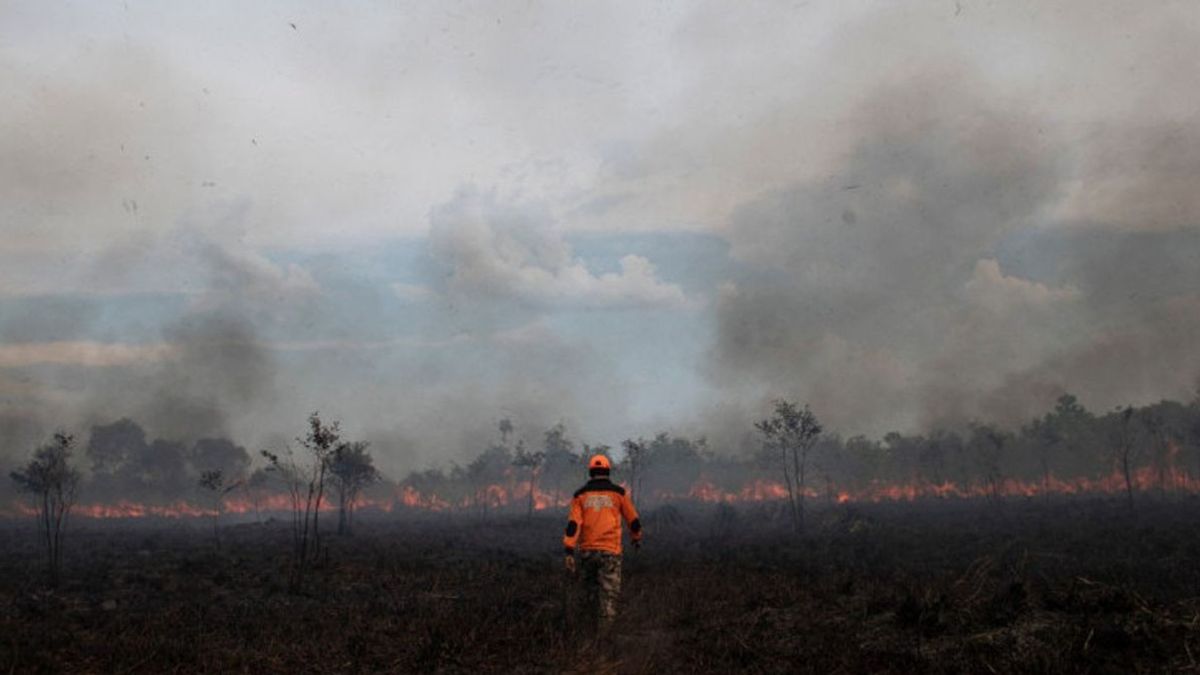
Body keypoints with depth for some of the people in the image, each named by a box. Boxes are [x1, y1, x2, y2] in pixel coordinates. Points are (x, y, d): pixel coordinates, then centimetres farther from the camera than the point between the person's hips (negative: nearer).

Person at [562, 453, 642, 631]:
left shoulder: (580, 495, 4)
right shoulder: (618, 493, 2)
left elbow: (573, 525, -7)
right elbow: (633, 519, 12)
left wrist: (569, 553, -10)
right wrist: (637, 537, 31)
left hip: (587, 550, 2)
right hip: (610, 551, -2)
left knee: (592, 588, 22)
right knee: (608, 594, -2)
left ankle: (598, 617, 27)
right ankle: (604, 627, -13)